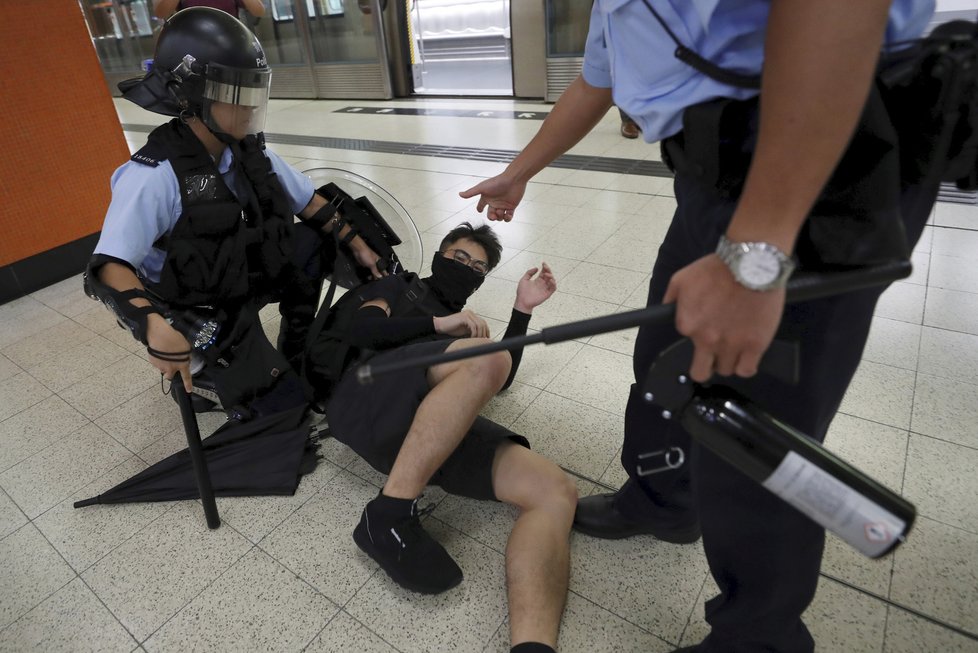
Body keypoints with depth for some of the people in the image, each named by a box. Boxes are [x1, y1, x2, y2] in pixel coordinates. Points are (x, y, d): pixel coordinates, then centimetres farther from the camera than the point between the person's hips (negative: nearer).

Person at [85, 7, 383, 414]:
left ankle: (295, 355, 13)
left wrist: (355, 242, 0)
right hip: (203, 313, -7)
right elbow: (110, 267, -33)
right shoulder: (155, 176, -27)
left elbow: (307, 200, 5)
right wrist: (153, 327, -48)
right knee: (283, 404, -17)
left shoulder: (248, 152, -6)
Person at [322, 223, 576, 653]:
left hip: (443, 429, 5)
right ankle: (389, 517, -29)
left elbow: (499, 380, 24)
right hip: (365, 398, -4)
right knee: (486, 357, -33)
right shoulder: (399, 288, 26)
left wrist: (523, 309, 22)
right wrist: (437, 323, -1)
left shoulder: (464, 326, 40)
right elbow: (353, 328, 5)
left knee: (556, 492, -18)